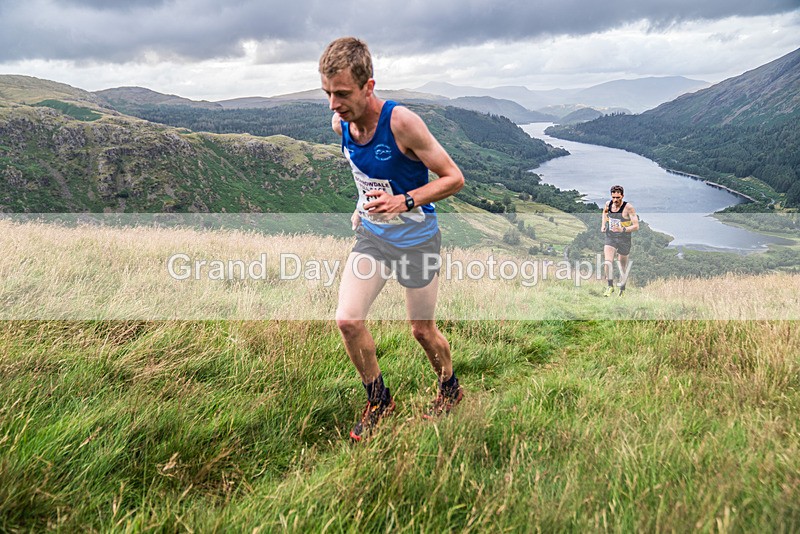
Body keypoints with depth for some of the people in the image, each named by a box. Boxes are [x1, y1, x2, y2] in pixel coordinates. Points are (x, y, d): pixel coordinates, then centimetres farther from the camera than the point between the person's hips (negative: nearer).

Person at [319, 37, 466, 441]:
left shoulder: (401, 122, -26)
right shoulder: (340, 123, -6)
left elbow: (455, 178, -20)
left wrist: (405, 202, -31)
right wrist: (364, 207, 11)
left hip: (416, 238, -5)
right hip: (371, 233, 5)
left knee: (422, 330, 9)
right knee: (347, 319, -8)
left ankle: (450, 389, 41)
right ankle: (378, 400, 17)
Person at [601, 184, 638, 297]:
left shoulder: (628, 207, -17)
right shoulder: (608, 204, -3)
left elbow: (636, 226, -18)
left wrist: (622, 229, -33)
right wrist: (603, 224, 11)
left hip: (624, 240, -3)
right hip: (610, 238, 3)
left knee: (623, 265, 11)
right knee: (608, 262, -19)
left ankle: (622, 290, 26)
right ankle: (610, 286, -10)